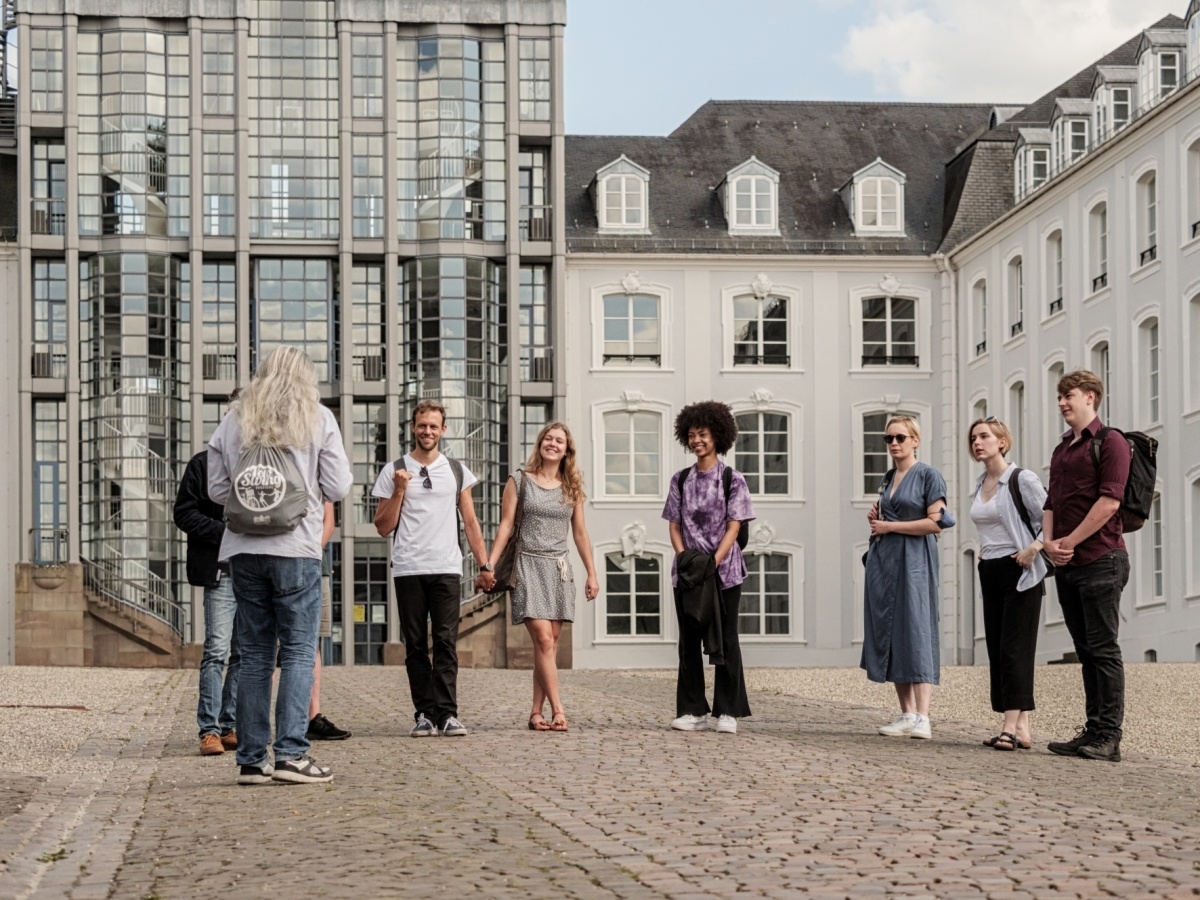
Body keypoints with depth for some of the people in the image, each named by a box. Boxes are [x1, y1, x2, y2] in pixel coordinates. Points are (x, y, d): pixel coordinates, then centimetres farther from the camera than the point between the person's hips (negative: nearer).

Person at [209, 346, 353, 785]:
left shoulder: (232, 423, 9)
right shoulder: (318, 419, 0)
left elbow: (217, 490, 10)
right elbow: (337, 488, -1)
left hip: (243, 549, 3)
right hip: (297, 548, -3)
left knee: (255, 654, 8)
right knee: (299, 651, 0)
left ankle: (251, 759, 8)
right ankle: (291, 753, -7)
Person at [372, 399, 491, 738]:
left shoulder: (457, 471, 13)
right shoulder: (395, 471, 8)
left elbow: (470, 522, 14)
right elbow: (383, 527, 7)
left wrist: (484, 564, 6)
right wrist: (399, 490, -5)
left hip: (447, 570, 0)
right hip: (408, 570, 0)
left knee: (446, 643, -8)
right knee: (416, 645, 2)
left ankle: (447, 714, -11)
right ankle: (424, 714, 5)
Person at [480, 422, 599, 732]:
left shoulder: (572, 487, 11)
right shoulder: (520, 481, 2)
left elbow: (580, 533, 14)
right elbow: (505, 526, 0)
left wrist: (592, 573, 10)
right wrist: (489, 566, -8)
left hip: (559, 569, 4)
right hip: (529, 566, -4)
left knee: (549, 644, 0)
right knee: (544, 640, -14)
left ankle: (537, 714, 5)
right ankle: (558, 711, -15)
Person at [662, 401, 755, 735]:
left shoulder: (732, 479, -1)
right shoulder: (681, 480, 8)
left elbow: (734, 526, -6)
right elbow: (674, 524, 7)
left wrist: (714, 560, -18)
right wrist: (684, 555, -11)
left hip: (724, 570, -3)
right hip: (686, 570, 3)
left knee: (726, 640, 1)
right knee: (689, 641, 5)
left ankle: (727, 713, 6)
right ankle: (693, 711, 10)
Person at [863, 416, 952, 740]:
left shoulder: (928, 475, -3)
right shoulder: (887, 479, 17)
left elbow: (936, 523, -13)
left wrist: (889, 526, -9)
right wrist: (875, 521, 6)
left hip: (913, 559, -7)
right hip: (883, 559, 7)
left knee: (915, 631, -12)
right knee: (888, 633, 2)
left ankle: (923, 718, -17)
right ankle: (906, 714, 5)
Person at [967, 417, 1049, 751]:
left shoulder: (1022, 479, -10)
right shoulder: (980, 484, 13)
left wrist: (1032, 550, -21)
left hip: (1020, 573, -8)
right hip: (990, 573, 8)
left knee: (1014, 648, -12)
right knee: (997, 649, 4)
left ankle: (1010, 727, -15)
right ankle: (1021, 728, 5)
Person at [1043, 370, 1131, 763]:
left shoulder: (1110, 442, -6)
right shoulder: (1061, 450, 20)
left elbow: (1108, 501, -15)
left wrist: (1071, 541, -12)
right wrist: (1050, 542, 1)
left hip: (1100, 560, -8)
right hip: (1067, 566, 8)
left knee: (1103, 649, -7)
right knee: (1086, 651, 9)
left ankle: (1108, 737, -6)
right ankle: (1094, 730, 12)